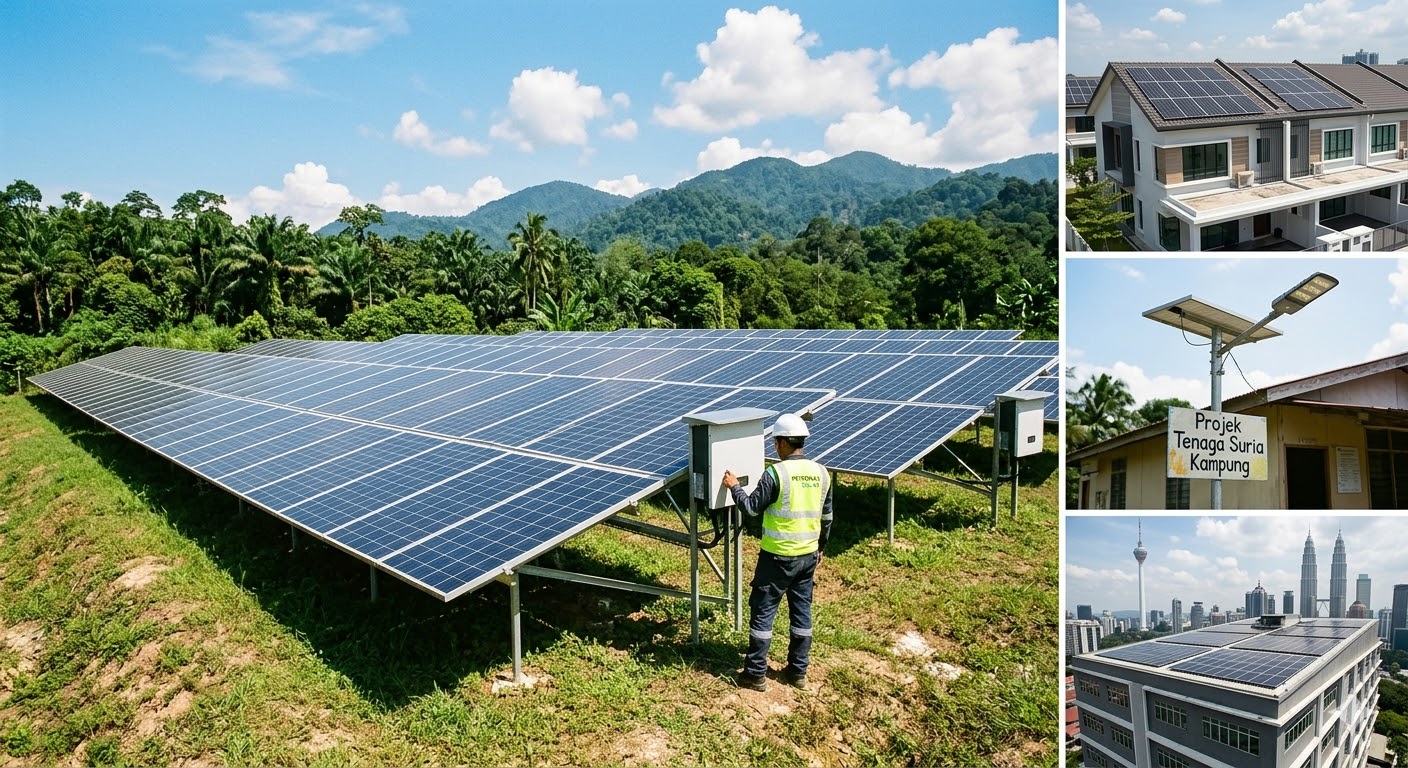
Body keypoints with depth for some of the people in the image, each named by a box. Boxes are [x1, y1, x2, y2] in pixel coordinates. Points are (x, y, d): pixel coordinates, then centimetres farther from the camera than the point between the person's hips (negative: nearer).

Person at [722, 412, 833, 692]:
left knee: (762, 612, 5)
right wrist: (819, 548, 24)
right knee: (802, 612, 15)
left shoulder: (776, 472, -17)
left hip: (778, 556, -6)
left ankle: (756, 674, 11)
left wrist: (734, 486, 7)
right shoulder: (821, 473, 3)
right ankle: (798, 671, 24)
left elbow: (751, 507, -9)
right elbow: (826, 517, 11)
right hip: (808, 555, 6)